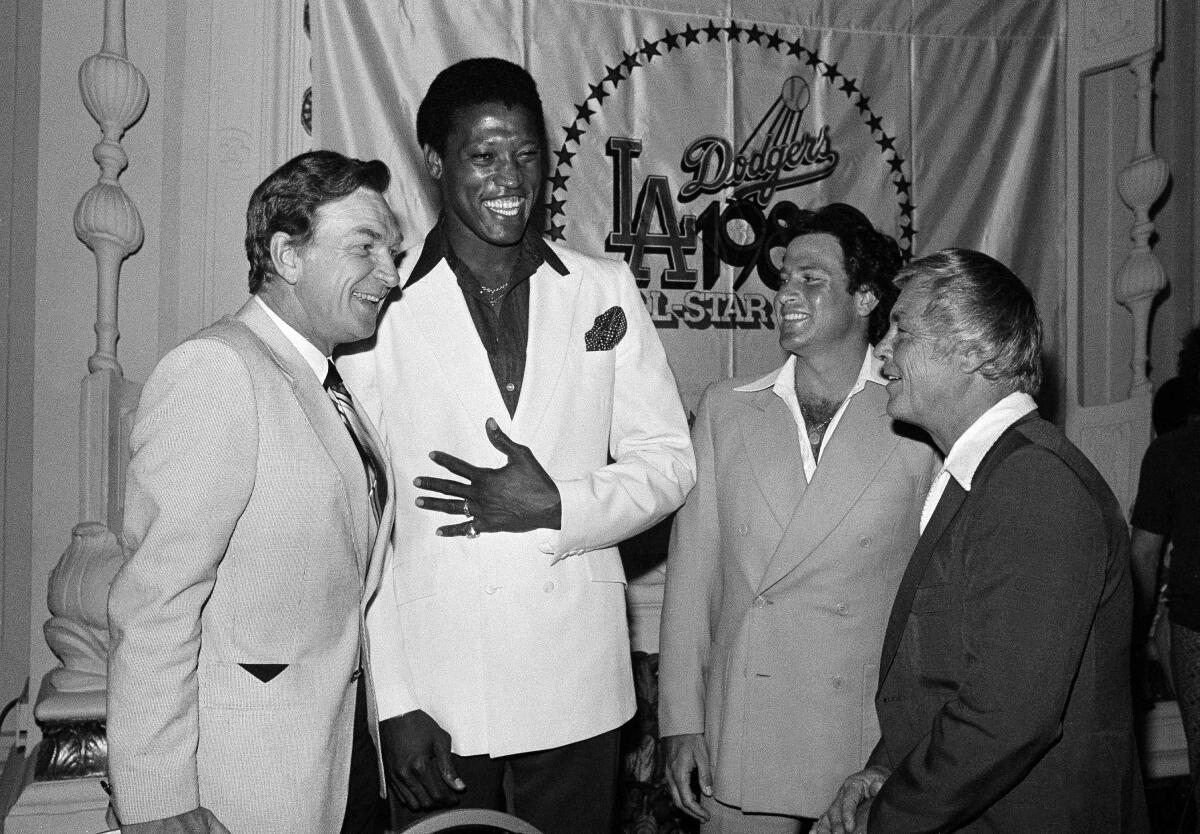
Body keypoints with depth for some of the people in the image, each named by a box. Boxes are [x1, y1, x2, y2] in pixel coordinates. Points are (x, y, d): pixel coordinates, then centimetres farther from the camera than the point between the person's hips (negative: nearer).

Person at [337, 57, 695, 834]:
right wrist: (394, 701, -7)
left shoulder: (606, 290, 3)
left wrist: (557, 506, -13)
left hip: (578, 683, 2)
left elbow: (668, 459, 5)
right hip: (434, 689, -2)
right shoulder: (381, 307, -5)